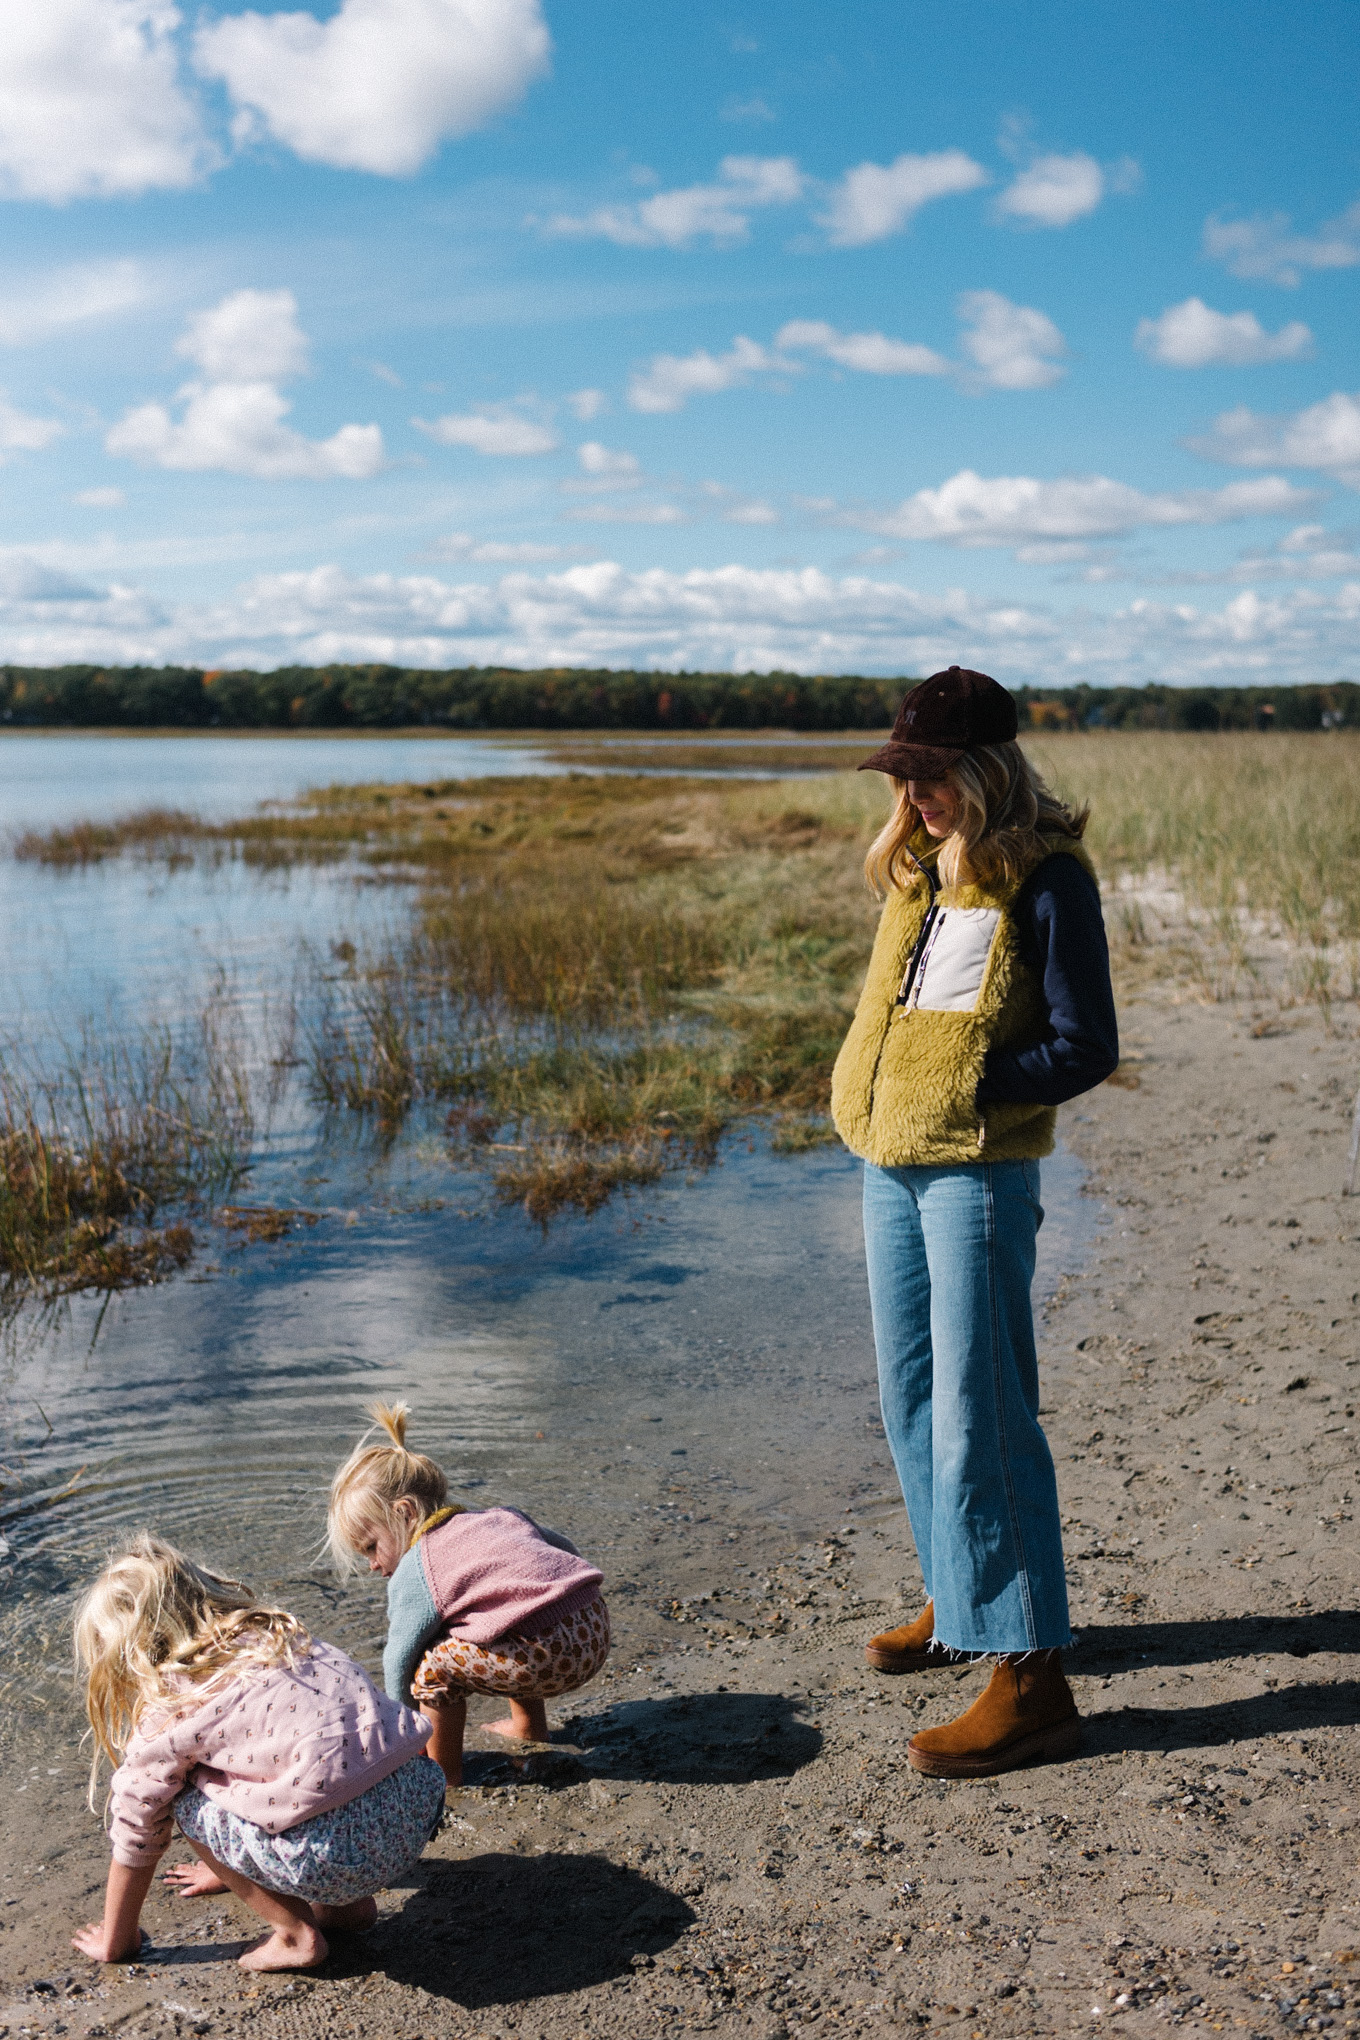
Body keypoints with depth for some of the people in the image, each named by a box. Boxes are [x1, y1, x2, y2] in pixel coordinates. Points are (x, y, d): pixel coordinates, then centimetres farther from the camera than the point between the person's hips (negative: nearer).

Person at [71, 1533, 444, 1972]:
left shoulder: (169, 1707, 2)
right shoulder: (272, 1634, 22)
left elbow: (137, 1830, 14)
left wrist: (114, 1941, 31)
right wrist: (228, 1868, 51)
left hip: (348, 1850, -8)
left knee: (184, 1800, 13)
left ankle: (296, 1933, 12)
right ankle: (348, 1904, 23)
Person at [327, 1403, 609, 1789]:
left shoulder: (414, 1575, -4)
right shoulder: (499, 1516, 17)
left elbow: (398, 1660, 5)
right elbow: (565, 1547, 26)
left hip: (548, 1658, -10)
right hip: (595, 1631, 10)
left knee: (434, 1660, -2)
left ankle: (444, 1769, 12)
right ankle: (529, 1724, 44)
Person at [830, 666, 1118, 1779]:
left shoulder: (1045, 880, -11)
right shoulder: (919, 870, 12)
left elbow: (1085, 1048, -13)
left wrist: (967, 1094, -16)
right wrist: (867, 1087, 8)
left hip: (979, 1170, -8)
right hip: (891, 1163, 9)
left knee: (978, 1420, -8)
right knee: (913, 1404, 17)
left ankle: (1030, 1676, 0)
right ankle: (963, 1605, 34)